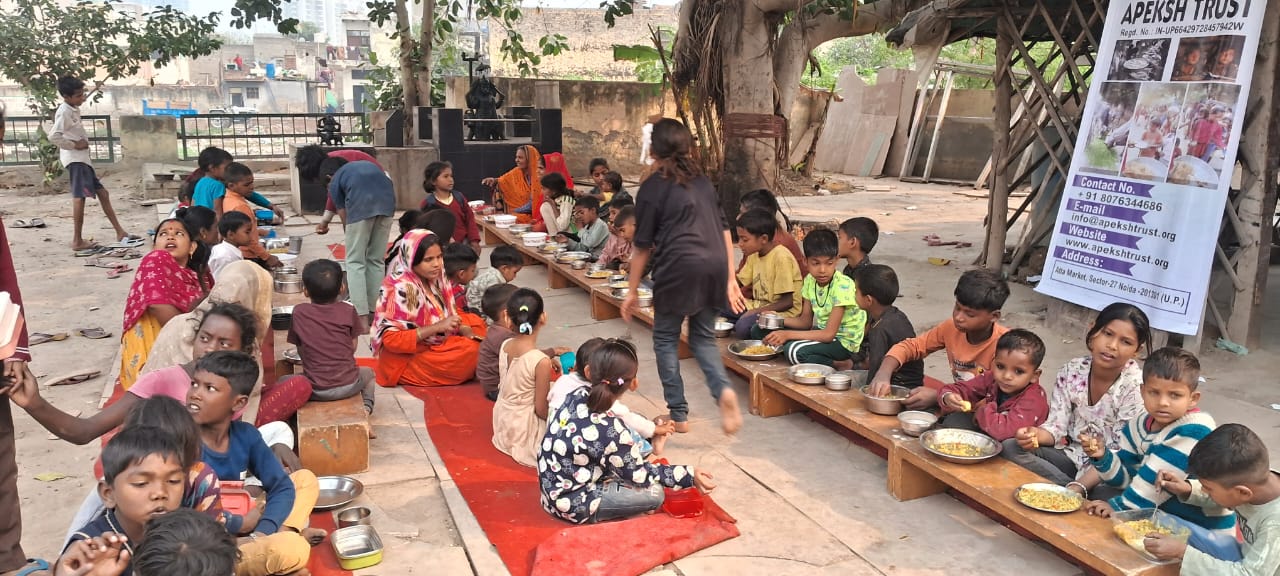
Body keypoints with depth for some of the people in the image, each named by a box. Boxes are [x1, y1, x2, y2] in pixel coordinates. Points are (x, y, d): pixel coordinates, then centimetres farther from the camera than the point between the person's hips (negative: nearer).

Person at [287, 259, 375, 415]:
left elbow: (300, 350, 5)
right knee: (368, 373, 32)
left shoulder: (299, 312, -2)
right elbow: (353, 347, 4)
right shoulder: (348, 311, -4)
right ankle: (366, 405, 10)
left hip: (315, 390, 0)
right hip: (348, 385, 0)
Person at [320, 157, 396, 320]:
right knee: (377, 260, 16)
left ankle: (361, 316, -1)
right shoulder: (368, 165, 35)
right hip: (387, 201, 4)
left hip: (361, 205, -4)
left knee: (355, 262, 6)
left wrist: (350, 238, 39)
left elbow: (343, 213, 24)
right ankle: (375, 311, 18)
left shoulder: (335, 181, 23)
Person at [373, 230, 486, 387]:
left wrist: (464, 329, -11)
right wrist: (437, 327, -29)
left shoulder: (435, 279, -2)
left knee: (475, 322, 2)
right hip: (406, 361, -9)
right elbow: (391, 340, -26)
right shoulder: (401, 290, -25)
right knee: (472, 351, -22)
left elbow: (450, 312, 12)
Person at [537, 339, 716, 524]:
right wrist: (689, 475, -8)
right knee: (654, 493, -7)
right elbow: (640, 475, -13)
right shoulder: (612, 432, -29)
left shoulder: (577, 395, -9)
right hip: (573, 505, -7)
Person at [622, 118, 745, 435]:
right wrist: (730, 279, 18)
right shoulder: (702, 181, 17)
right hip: (716, 264, 5)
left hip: (679, 266, -5)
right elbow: (724, 230, 15)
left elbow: (643, 246, 2)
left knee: (665, 339, 12)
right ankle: (724, 390, -7)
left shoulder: (652, 187, 2)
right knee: (703, 337, 18)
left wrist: (632, 290, 10)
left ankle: (678, 415, 14)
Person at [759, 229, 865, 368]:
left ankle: (842, 365, -12)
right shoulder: (810, 280, -2)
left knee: (793, 350, -34)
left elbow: (828, 334, -26)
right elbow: (805, 321, 5)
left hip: (844, 341, -8)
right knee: (759, 330, 0)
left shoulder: (842, 285, -24)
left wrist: (788, 334, -29)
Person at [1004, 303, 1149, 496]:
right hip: (1072, 455, 5)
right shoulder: (1071, 371, -6)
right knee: (1011, 448, -16)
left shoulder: (1137, 387, -17)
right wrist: (1035, 434, -30)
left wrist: (1078, 487, -30)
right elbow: (1056, 426, -4)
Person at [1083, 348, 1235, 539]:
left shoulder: (1194, 429, -21)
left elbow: (1158, 477, -24)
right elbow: (1125, 477, 4)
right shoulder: (1140, 425, 1)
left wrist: (1120, 506, -18)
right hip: (1164, 517, 7)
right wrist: (1102, 457, -15)